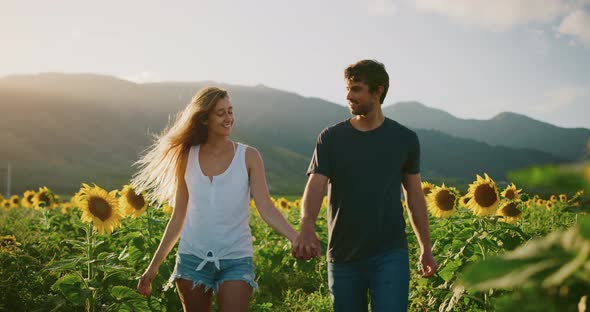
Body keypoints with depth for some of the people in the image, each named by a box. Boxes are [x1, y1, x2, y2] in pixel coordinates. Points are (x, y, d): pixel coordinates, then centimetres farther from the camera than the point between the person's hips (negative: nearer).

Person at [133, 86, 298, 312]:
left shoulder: (248, 157, -1)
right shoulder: (187, 157, 4)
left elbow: (266, 208, -8)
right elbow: (178, 217, 9)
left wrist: (297, 238, -25)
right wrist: (154, 265, 8)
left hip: (236, 259, -2)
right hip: (193, 257, 2)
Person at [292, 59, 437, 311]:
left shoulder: (405, 139, 4)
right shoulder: (331, 138, 1)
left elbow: (414, 195, 12)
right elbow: (315, 185, -11)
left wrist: (426, 248, 13)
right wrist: (307, 227, -31)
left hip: (390, 255, -1)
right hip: (343, 256, 1)